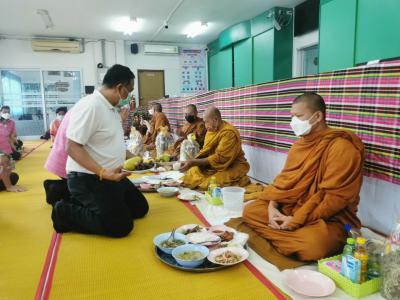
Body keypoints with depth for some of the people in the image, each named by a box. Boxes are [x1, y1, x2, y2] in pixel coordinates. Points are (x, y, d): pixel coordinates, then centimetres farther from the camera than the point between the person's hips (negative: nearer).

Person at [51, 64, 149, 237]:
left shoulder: (111, 107, 9)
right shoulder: (90, 106, -21)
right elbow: (73, 148, -25)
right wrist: (103, 172, -33)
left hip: (111, 175, 10)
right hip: (88, 179, -10)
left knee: (140, 208, 13)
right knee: (120, 226, -13)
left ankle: (86, 205, 18)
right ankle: (65, 212, 2)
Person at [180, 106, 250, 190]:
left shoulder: (229, 133, -22)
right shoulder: (211, 130, 4)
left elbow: (219, 158, -26)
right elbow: (205, 152, 7)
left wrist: (193, 162, -26)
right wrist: (191, 162, -11)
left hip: (232, 168, -7)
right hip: (216, 166, 7)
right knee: (192, 172, -7)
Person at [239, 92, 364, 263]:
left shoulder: (341, 147, -18)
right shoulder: (299, 144, 8)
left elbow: (335, 198, -22)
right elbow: (285, 179, 10)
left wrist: (297, 220, -21)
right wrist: (272, 205, -7)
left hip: (328, 218, -7)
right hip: (291, 208, 8)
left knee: (313, 244, -39)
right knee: (250, 211, -4)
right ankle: (292, 240, -12)